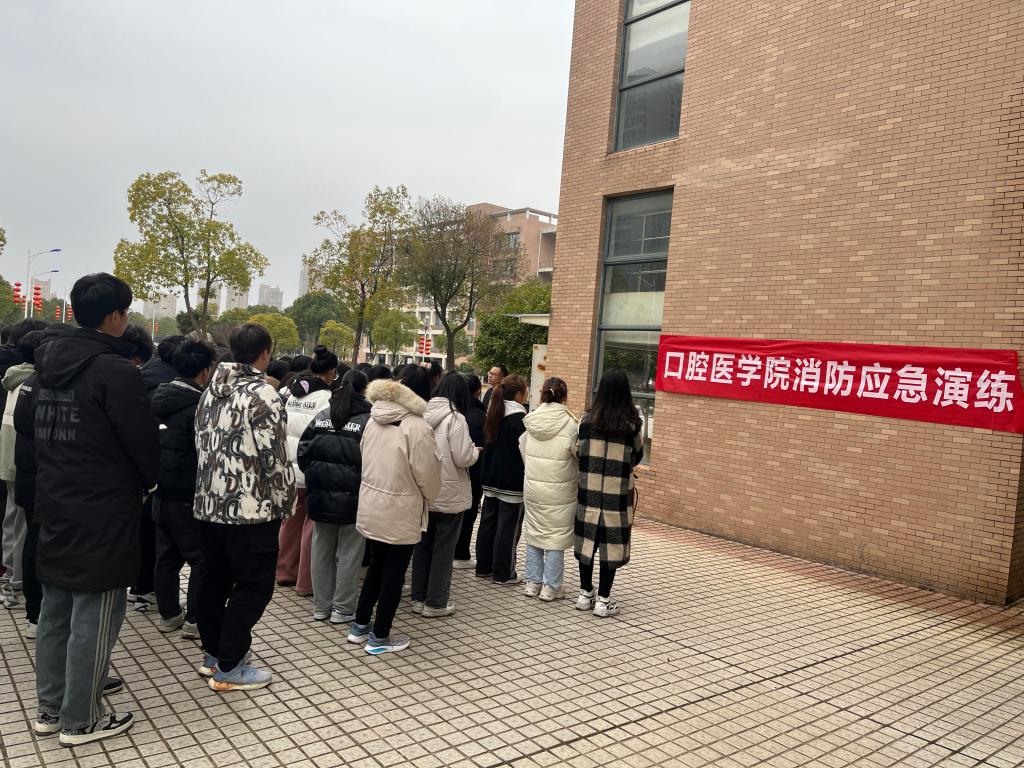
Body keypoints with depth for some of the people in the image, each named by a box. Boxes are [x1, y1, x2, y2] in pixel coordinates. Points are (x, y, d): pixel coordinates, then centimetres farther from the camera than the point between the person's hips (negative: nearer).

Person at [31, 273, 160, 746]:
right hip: (102, 516, -8)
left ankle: (50, 709, 29)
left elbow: (42, 433, 15)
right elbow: (143, 441, -15)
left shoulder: (49, 364, 6)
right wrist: (147, 483, 5)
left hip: (54, 510, 9)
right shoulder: (115, 370, -19)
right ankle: (80, 721, 14)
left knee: (55, 614, 17)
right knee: (93, 622, 3)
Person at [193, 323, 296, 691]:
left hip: (209, 504, 8)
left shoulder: (211, 391, 9)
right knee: (253, 586, 3)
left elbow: (202, 446, 14)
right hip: (252, 508, -8)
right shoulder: (263, 394, -16)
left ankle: (213, 654, 30)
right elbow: (275, 458, -17)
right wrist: (286, 501, -3)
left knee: (213, 580, 17)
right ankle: (229, 667, 8)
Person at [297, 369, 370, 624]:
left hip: (321, 496, 5)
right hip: (353, 498, -5)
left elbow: (303, 453, 4)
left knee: (322, 550, 15)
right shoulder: (368, 420, -12)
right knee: (349, 554, 7)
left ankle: (321, 606, 23)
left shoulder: (321, 417, 3)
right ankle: (342, 608, 13)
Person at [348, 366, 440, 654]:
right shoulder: (418, 427, -19)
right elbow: (427, 473, -14)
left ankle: (360, 626, 32)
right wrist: (429, 498, 6)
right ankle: (379, 638, 19)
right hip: (400, 512, -7)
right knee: (394, 573, 8)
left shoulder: (374, 419, 1)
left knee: (377, 566, 22)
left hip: (370, 506, 7)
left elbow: (365, 458, 8)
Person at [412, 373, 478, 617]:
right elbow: (463, 458, -19)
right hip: (449, 495, -6)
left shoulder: (423, 414, -1)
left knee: (423, 545, 16)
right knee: (443, 548, 6)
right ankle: (435, 602, 13)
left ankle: (419, 598, 25)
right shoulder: (455, 418, -17)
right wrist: (475, 451, 1)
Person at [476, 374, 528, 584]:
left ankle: (484, 567, 22)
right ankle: (503, 573, 6)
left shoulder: (493, 413, 8)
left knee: (488, 523, 14)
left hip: (491, 479, 8)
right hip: (512, 482, -8)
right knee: (508, 528, 0)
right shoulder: (519, 418, -16)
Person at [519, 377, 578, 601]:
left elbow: (522, 451, 8)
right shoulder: (570, 425, -15)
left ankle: (533, 583, 22)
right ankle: (550, 587, 12)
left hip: (533, 488, 4)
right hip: (560, 491, -4)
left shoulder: (530, 421, -2)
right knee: (557, 537, 7)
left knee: (534, 534, 16)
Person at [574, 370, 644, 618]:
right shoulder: (632, 423, -8)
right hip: (618, 492, -2)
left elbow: (578, 451, 4)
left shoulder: (587, 419, -5)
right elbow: (637, 456, 5)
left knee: (587, 539, 13)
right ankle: (603, 600, 11)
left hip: (589, 490, 2)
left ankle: (585, 594, 23)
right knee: (612, 544, 6)